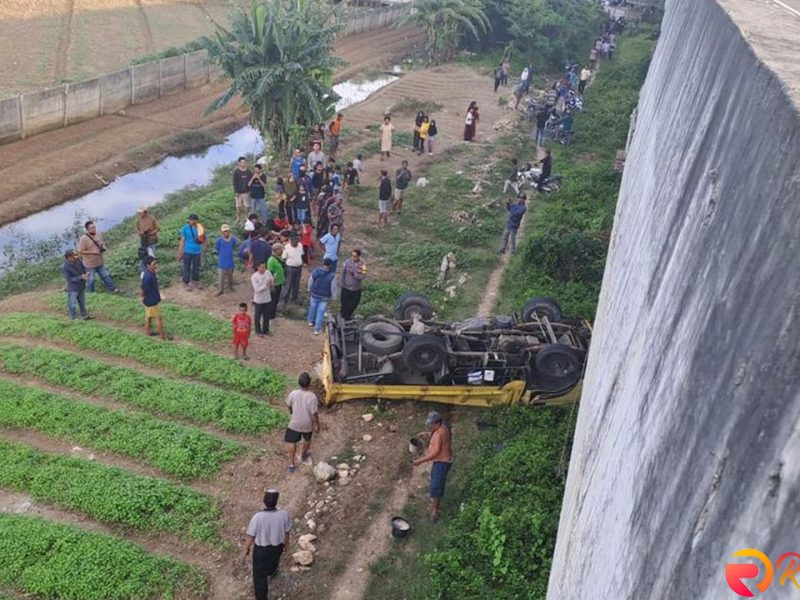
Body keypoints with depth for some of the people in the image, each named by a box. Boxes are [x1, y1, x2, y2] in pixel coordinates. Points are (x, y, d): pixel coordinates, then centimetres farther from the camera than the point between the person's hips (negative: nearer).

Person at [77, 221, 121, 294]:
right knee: (91, 280, 9)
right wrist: (93, 252, -26)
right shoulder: (84, 239, -23)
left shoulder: (98, 234, -2)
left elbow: (102, 243, 16)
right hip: (90, 264, -6)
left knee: (106, 276, 17)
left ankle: (113, 289, 31)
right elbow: (80, 251, -23)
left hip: (99, 262, 6)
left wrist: (103, 247, -7)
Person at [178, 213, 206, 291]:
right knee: (187, 268, 7)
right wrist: (180, 253, -4)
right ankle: (186, 283, 21)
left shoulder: (200, 228, -7)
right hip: (187, 251, -2)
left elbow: (203, 240, 2)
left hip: (197, 251, 2)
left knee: (196, 267, 16)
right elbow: (182, 240, -5)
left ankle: (195, 281, 35)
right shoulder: (185, 228, -10)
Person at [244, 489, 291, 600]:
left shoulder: (257, 517, -34)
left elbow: (250, 536, -19)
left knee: (260, 575, 18)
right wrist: (286, 543, 12)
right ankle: (271, 571, 70)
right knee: (273, 560, 37)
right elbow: (286, 533, -9)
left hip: (261, 549, -3)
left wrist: (246, 548, 1)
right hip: (277, 547, 3)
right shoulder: (284, 515, -27)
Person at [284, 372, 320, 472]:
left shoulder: (293, 393, -21)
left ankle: (291, 464, 23)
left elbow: (289, 405, -1)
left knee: (291, 442, 20)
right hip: (307, 424, -1)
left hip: (295, 423, 1)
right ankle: (304, 455, 51)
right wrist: (317, 425, -4)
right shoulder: (312, 397, -29)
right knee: (307, 439, 29)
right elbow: (314, 414, -21)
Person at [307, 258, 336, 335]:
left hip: (314, 294, 3)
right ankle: (317, 329, 17)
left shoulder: (315, 271, -17)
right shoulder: (332, 275, -23)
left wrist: (309, 289, 16)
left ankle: (311, 321, 49)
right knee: (321, 312, 9)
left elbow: (310, 281, -3)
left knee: (312, 307, 26)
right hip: (325, 297, -3)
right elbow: (333, 287, -13)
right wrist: (332, 295, 5)